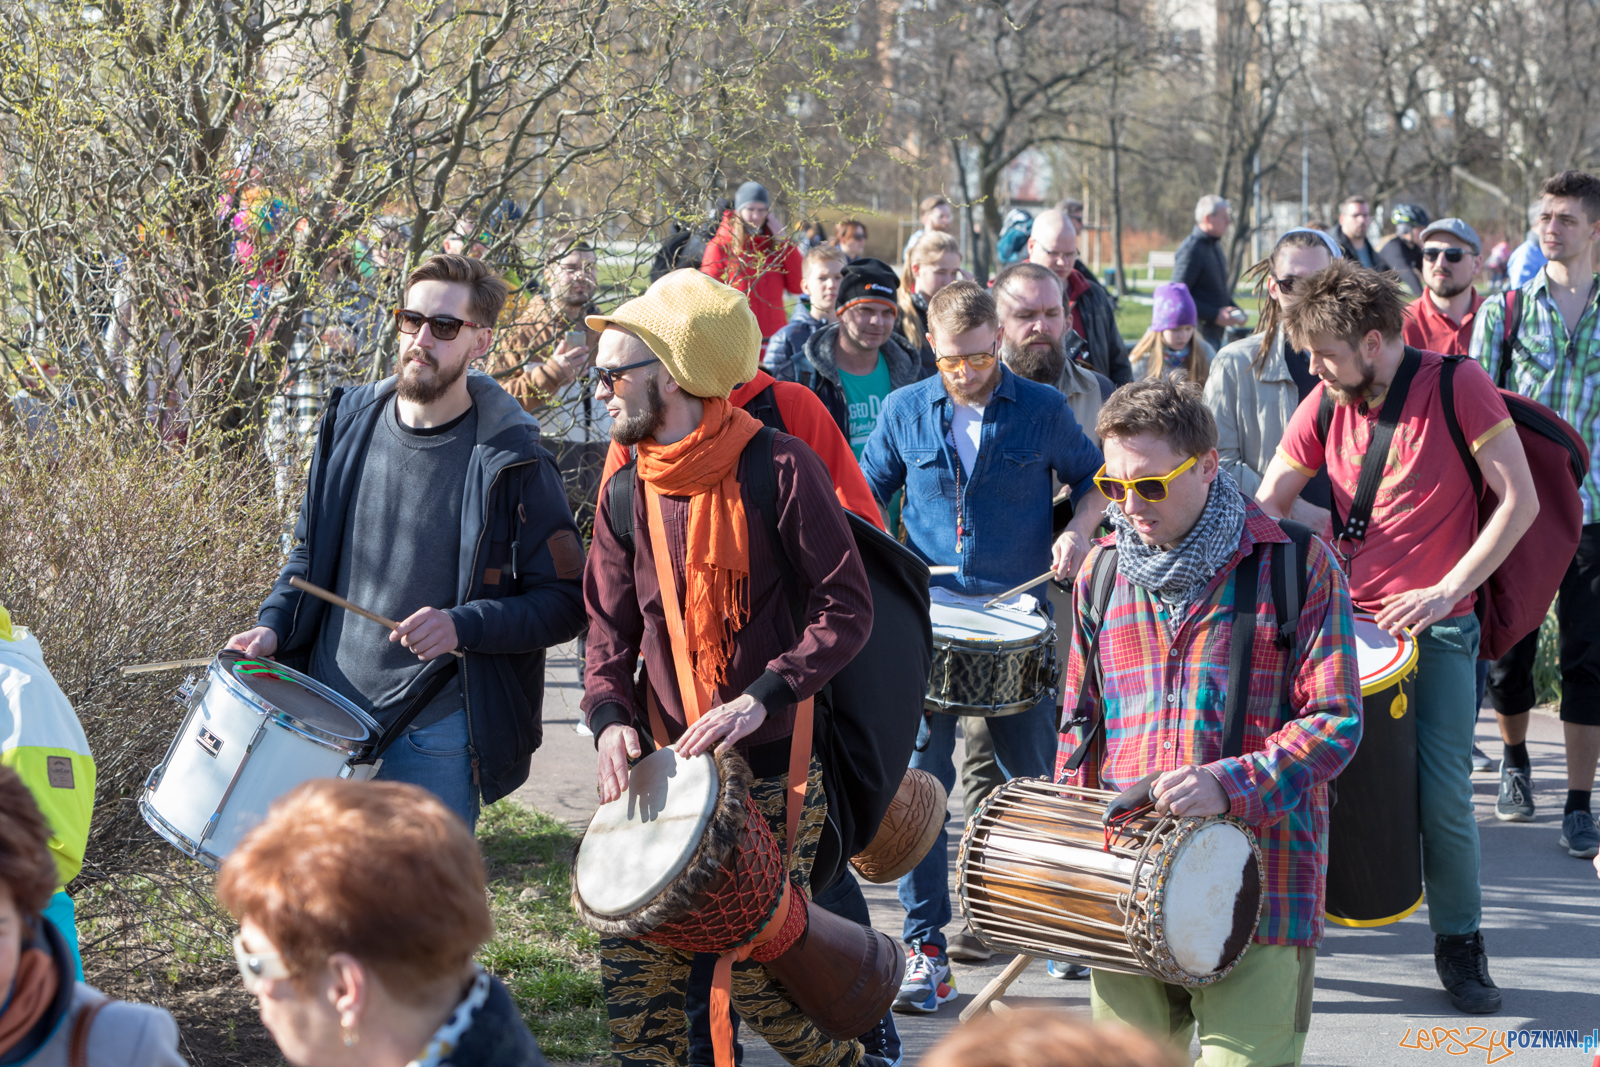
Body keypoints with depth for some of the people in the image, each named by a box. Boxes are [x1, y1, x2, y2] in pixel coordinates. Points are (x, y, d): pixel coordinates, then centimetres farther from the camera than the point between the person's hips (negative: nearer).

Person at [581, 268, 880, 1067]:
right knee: (630, 965, -1)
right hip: (667, 764, 5)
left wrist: (761, 697, -23)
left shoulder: (778, 469, -11)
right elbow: (610, 626, 10)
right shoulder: (628, 490, 6)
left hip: (772, 763, -5)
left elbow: (847, 611, -11)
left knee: (758, 982, -4)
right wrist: (610, 716, -10)